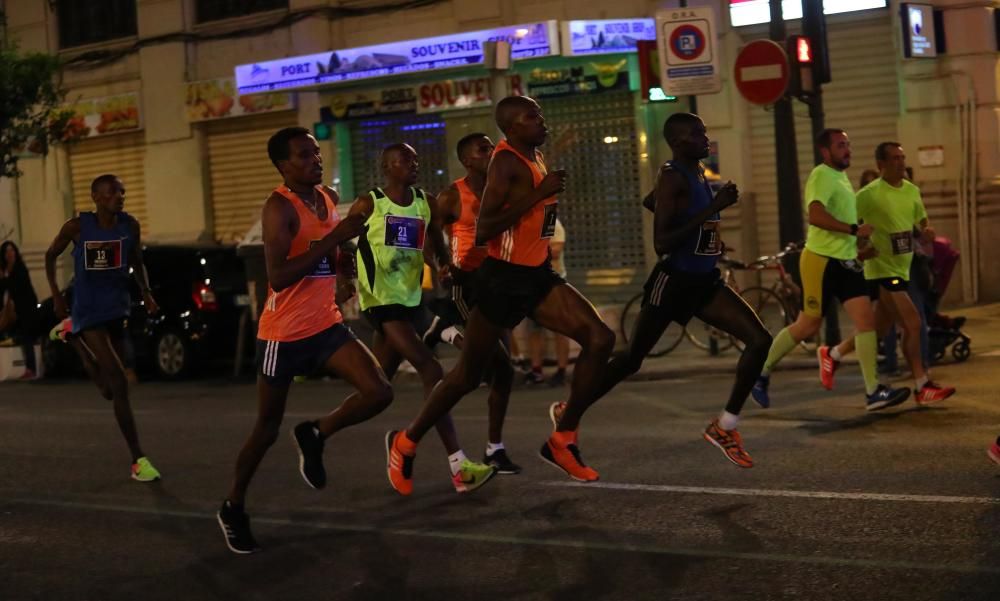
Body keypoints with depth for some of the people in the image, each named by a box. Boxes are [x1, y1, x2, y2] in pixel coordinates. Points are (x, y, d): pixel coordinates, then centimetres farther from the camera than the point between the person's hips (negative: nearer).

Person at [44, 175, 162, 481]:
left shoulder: (130, 225, -2)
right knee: (119, 384, -17)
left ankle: (73, 338, 49)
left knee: (108, 389, 18)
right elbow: (51, 255, 5)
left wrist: (146, 292, -1)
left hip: (118, 308, 5)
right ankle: (138, 459, -13)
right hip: (89, 312, -5)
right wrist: (56, 295, -2)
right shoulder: (77, 226, -11)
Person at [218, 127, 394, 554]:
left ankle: (314, 436, 15)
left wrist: (346, 277, 4)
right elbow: (277, 277, -29)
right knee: (267, 429, 5)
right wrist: (334, 237, -30)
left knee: (379, 392, -11)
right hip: (284, 333, -6)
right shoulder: (279, 207, -17)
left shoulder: (329, 198, 7)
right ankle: (233, 508, 26)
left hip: (326, 325, 6)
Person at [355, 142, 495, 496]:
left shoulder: (425, 203, 8)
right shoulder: (369, 205, -5)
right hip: (381, 302, -7)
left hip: (409, 299, 7)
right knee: (431, 371, -18)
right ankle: (459, 468, -20)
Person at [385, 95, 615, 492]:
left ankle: (562, 440, 0)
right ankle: (405, 443, 24)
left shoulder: (535, 158, 12)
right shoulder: (507, 162, -16)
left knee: (600, 339, -9)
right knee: (468, 375, 4)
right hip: (502, 279, -8)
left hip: (537, 275, 8)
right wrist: (540, 194, -25)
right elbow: (483, 229, -26)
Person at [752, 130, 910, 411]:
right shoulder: (822, 175, -14)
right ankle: (761, 373, 19)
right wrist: (855, 229, -28)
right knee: (807, 326, 1)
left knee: (866, 319, -5)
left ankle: (873, 392, -5)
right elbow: (815, 215, -29)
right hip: (821, 261, -8)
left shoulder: (842, 176, 16)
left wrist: (857, 242, 18)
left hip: (846, 261, 8)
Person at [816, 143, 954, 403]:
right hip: (882, 269, -8)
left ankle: (832, 355, 32)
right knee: (913, 324, -13)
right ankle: (922, 387, -4)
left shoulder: (912, 191, 7)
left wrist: (926, 231, -5)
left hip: (901, 268, 8)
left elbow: (921, 221, 18)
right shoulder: (869, 194, -14)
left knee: (879, 330, 14)